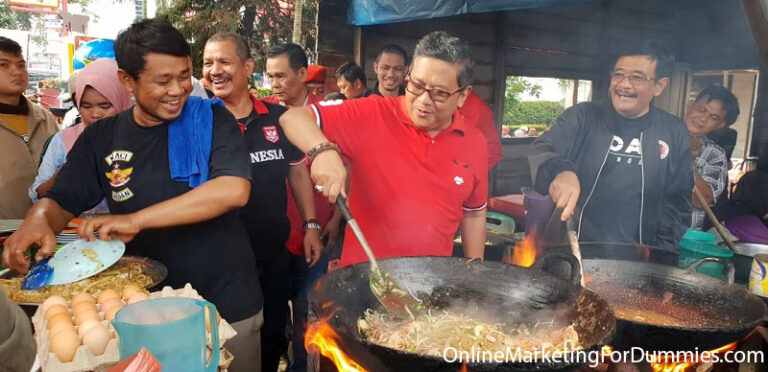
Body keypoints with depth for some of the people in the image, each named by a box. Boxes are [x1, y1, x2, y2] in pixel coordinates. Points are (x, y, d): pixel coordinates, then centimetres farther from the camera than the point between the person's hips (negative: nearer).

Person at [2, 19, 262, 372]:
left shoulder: (211, 119, -9)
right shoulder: (100, 138, 2)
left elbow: (234, 190, -24)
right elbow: (60, 201, 7)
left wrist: (137, 219, -28)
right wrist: (39, 220, -19)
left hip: (227, 305, -2)